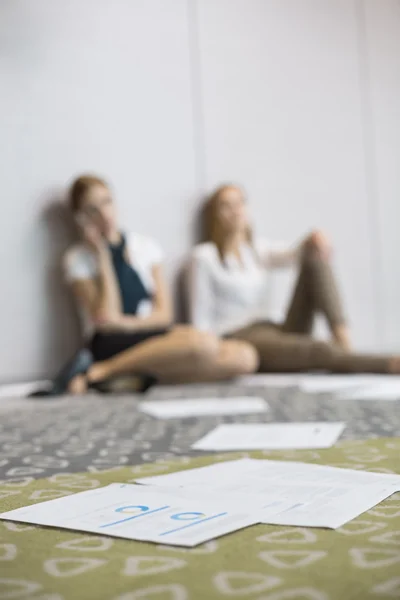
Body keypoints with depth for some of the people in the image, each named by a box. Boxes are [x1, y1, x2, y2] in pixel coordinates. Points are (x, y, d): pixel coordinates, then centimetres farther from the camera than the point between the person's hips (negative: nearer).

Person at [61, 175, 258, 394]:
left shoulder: (145, 246, 12)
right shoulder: (77, 259, 1)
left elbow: (163, 313, 8)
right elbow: (106, 319, -10)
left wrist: (129, 323, -13)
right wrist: (103, 256, -9)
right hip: (112, 344, -5)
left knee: (245, 356, -17)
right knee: (201, 342, -33)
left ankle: (151, 375, -18)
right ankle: (100, 371, -22)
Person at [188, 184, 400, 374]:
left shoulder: (257, 249, 17)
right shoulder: (204, 257, 0)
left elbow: (291, 255, -5)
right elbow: (200, 318, -3)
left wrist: (313, 242, -27)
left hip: (272, 330, 7)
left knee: (314, 255, -10)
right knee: (318, 351, -37)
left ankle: (341, 336, -29)